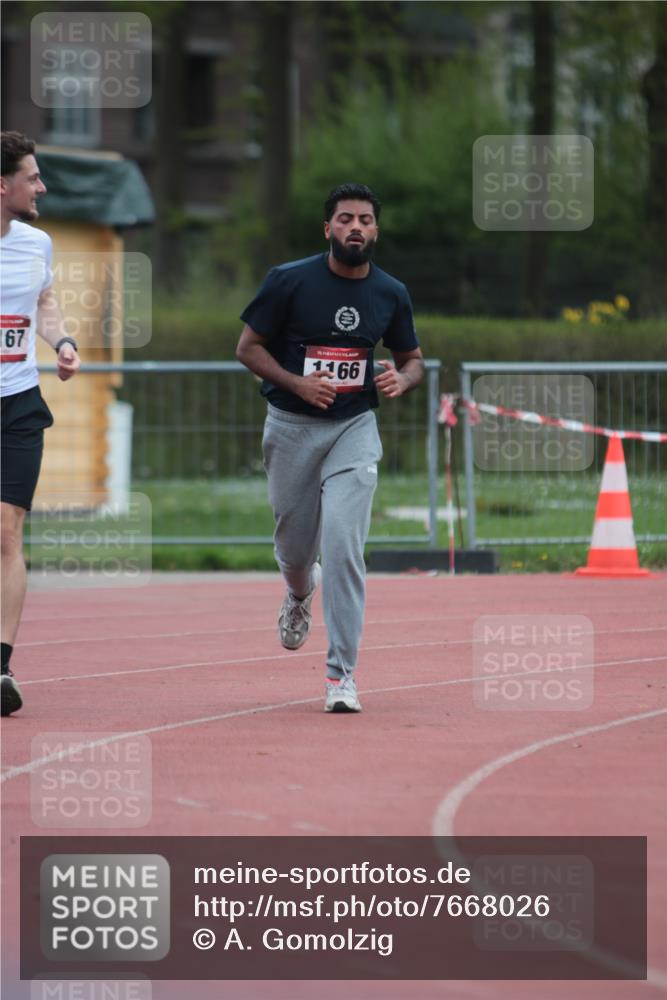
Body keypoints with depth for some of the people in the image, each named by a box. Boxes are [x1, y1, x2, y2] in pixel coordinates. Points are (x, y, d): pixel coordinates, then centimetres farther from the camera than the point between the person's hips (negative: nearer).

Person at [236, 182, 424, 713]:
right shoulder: (289, 281, -7)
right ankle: (300, 594, 50)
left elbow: (413, 359, 14)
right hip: (291, 427, 0)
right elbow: (249, 346, -2)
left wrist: (402, 379, -10)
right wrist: (297, 384, -17)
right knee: (295, 544, 10)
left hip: (354, 429, 0)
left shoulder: (391, 294, 1)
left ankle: (342, 674, -12)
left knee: (343, 545, -16)